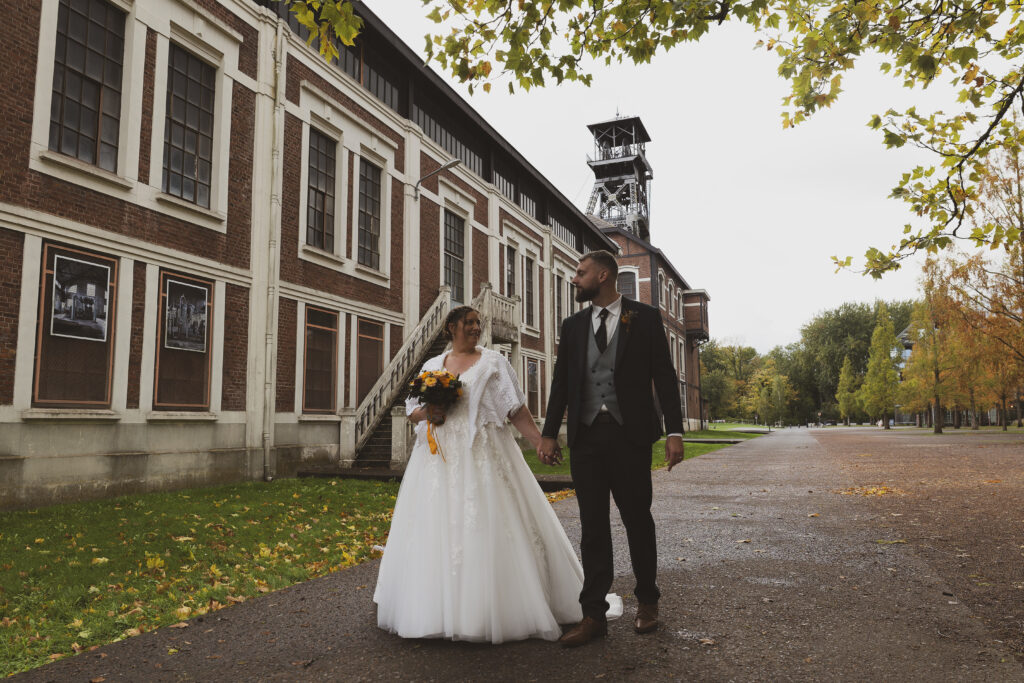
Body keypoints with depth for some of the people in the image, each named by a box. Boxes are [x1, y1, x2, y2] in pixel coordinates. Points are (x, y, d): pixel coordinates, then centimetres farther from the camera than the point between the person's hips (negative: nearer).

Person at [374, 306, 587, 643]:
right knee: (437, 530, 3)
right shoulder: (432, 365, 15)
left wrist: (541, 442, -11)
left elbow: (516, 408, -1)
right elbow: (412, 410, 15)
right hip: (440, 459, 3)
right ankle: (442, 608, 15)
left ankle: (493, 609, 6)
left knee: (488, 525, -5)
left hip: (483, 457, -3)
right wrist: (427, 412, -8)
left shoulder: (493, 361, 6)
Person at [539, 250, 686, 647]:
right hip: (586, 436, 3)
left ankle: (647, 601, 30)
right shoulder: (573, 326, 11)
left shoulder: (645, 317, 2)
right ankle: (594, 616, 12)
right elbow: (561, 381, 12)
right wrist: (549, 434, 5)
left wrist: (674, 431, -8)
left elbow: (664, 375, -1)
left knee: (637, 519, 9)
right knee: (593, 526, 5)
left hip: (630, 435, -3)